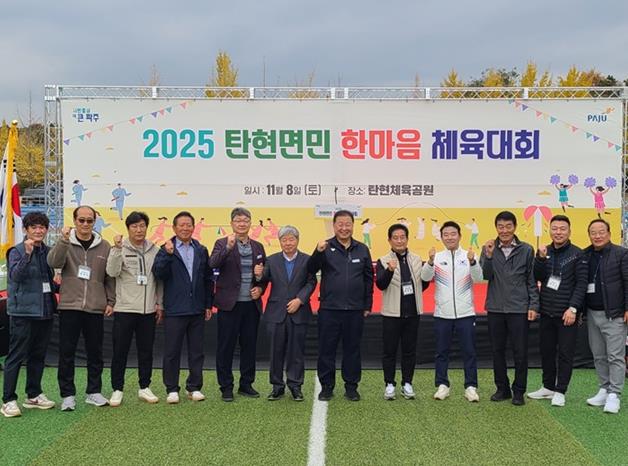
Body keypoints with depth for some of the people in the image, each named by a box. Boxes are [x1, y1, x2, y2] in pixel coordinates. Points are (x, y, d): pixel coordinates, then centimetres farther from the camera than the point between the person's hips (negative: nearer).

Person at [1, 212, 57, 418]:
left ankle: (34, 395, 24)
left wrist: (57, 286, 3)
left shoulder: (47, 252, 12)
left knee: (38, 355, 13)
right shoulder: (17, 251, -6)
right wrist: (27, 254, -32)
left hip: (45, 310, 6)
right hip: (23, 310, -6)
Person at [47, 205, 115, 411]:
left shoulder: (104, 246, 6)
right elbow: (54, 262, -17)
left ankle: (94, 392, 20)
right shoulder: (65, 243, 2)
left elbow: (110, 276, 10)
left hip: (95, 309, 2)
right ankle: (67, 394, 13)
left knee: (95, 352, 9)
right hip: (69, 307, -1)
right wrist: (64, 240, -28)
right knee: (67, 352, 3)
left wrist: (111, 301, 5)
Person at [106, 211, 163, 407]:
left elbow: (159, 279, 12)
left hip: (148, 310, 3)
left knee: (146, 351, 10)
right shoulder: (121, 249, -3)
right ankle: (117, 389, 13)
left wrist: (159, 303, 9)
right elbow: (112, 272, -17)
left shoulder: (154, 250, 7)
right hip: (124, 309, -3)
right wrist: (117, 248, -25)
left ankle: (144, 388, 22)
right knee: (120, 351, 3)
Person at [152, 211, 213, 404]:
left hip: (197, 309, 3)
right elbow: (158, 273, -14)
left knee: (196, 351, 9)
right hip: (174, 310, -3)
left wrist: (208, 304, 9)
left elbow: (208, 279, 12)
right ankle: (172, 389, 14)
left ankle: (194, 387, 20)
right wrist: (167, 254, -26)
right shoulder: (166, 249, -1)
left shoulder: (201, 250, 10)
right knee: (172, 351, 3)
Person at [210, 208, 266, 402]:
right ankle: (226, 387, 12)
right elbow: (213, 264, -21)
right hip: (229, 304, -4)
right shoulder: (222, 244, -3)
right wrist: (228, 247, -33)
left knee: (249, 345, 11)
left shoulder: (258, 247, 10)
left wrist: (260, 288, -1)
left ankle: (246, 384, 23)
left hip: (252, 304, 4)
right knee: (226, 347, 2)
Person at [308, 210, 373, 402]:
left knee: (352, 349, 10)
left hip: (355, 310, 2)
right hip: (329, 309, -2)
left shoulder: (362, 249, 7)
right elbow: (311, 270, -13)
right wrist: (318, 252, -30)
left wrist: (367, 305, 7)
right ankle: (326, 386, 17)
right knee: (326, 349, 5)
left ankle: (351, 387, 20)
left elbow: (369, 279, 10)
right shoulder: (326, 247, -1)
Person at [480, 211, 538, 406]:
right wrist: (489, 256, -18)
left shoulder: (526, 250, 0)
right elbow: (485, 276, -5)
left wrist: (533, 305, -3)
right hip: (495, 309, 2)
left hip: (519, 309, -2)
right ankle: (502, 388, 22)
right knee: (497, 351, 10)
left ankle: (518, 391, 14)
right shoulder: (489, 249, 4)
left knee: (520, 352, 2)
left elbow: (532, 280, 2)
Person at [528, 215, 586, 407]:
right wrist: (540, 258, -14)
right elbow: (536, 278, 0)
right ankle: (548, 387, 26)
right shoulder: (544, 252, 8)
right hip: (546, 312, 5)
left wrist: (573, 308, -16)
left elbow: (581, 283, -9)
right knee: (546, 351, 13)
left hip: (566, 313, -5)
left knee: (565, 353, 2)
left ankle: (560, 391, 12)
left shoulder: (577, 254, -6)